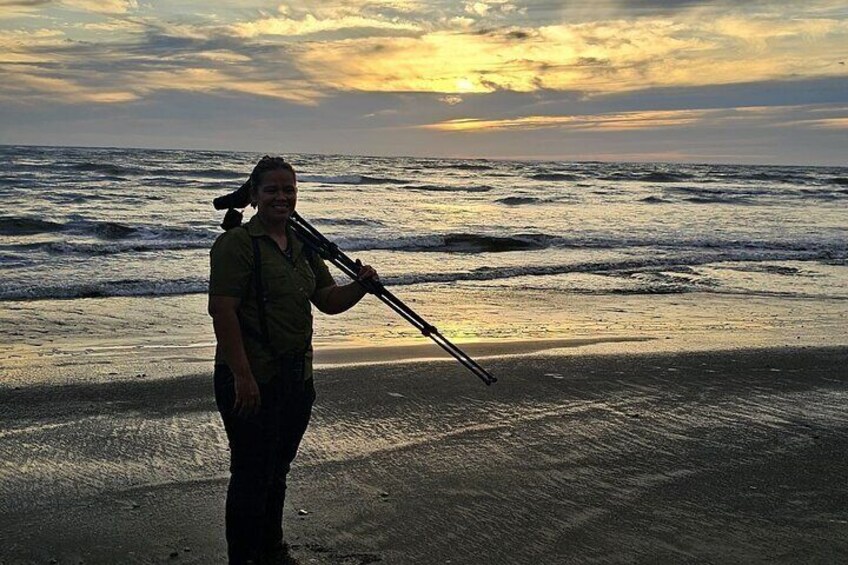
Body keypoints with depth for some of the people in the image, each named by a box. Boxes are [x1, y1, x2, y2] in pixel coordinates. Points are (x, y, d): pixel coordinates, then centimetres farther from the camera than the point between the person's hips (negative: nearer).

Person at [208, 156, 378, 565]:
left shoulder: (303, 247, 12)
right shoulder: (237, 244, -12)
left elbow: (328, 301, 15)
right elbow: (222, 310, -19)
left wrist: (360, 286, -6)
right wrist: (242, 375, -24)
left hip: (297, 378, 8)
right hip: (251, 381, -8)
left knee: (277, 470, 20)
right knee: (251, 475, 1)